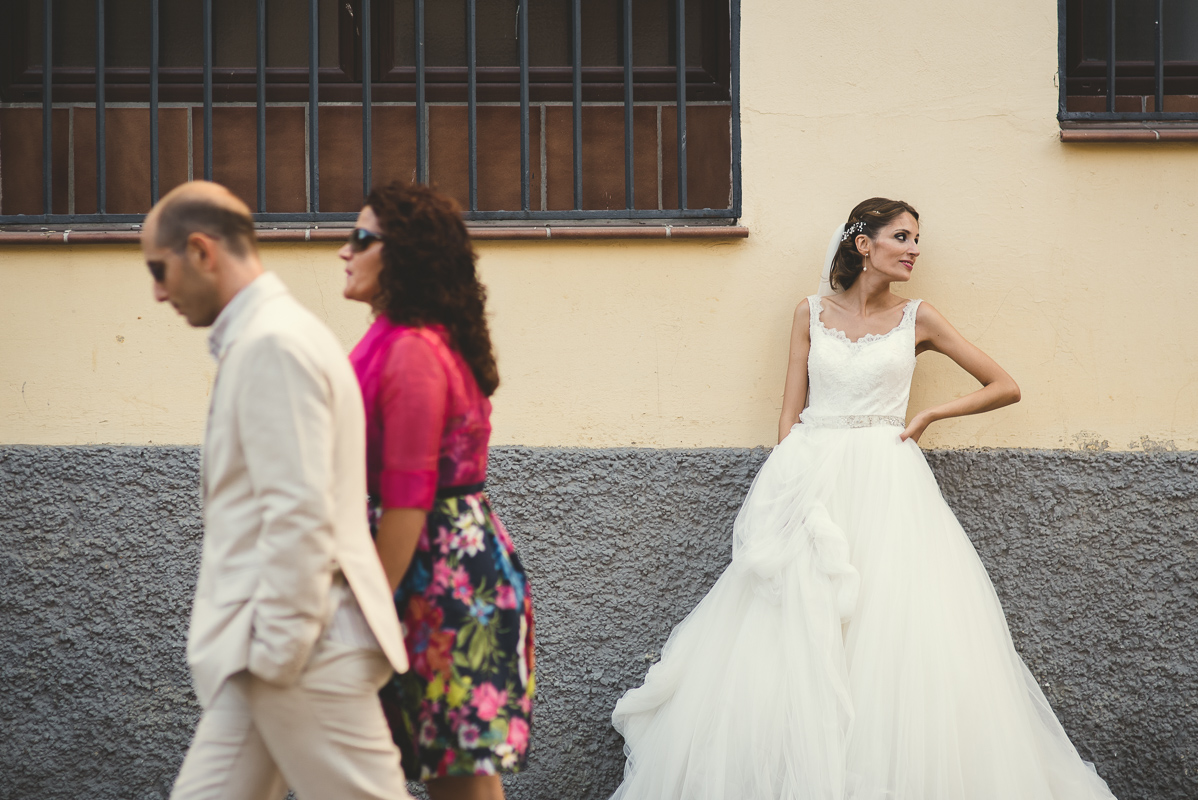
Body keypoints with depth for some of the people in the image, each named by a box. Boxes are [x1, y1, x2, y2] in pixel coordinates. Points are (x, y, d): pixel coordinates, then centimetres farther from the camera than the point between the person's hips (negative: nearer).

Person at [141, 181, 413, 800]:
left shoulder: (272, 343, -15)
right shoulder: (262, 336, 17)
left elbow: (299, 515, -21)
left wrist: (276, 651, -18)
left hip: (303, 652, -10)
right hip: (269, 643, 10)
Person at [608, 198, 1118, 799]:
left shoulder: (917, 319, 7)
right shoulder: (812, 313, 9)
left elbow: (1005, 388, 10)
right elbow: (791, 410, 8)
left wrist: (929, 415, 0)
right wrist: (787, 493, -3)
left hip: (886, 479, -1)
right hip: (814, 475, 1)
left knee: (896, 634, -10)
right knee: (794, 640, -3)